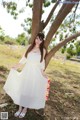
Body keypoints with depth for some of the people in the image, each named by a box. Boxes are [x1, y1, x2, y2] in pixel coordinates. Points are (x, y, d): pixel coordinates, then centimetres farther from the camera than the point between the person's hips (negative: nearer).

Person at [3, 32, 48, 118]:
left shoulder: (43, 50, -3)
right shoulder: (29, 46, 1)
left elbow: (42, 62, 3)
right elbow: (24, 58, 7)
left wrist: (42, 72, -4)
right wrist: (17, 65, 6)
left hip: (35, 73, -2)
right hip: (26, 71, 2)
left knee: (30, 91, 7)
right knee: (22, 89, 8)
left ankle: (25, 109, 25)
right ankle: (20, 108, 25)